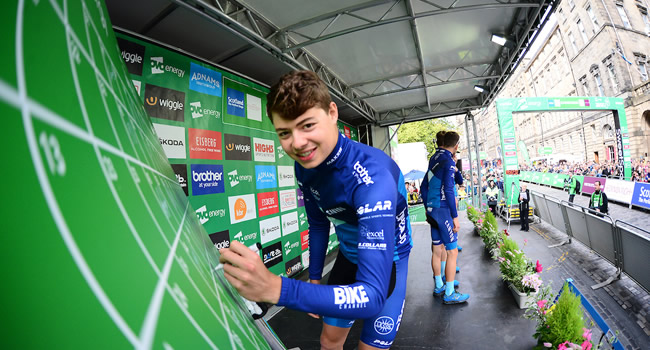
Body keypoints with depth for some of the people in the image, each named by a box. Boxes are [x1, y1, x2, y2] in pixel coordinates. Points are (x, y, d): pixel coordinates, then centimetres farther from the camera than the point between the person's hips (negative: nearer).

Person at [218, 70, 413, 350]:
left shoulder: (373, 176, -39)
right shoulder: (303, 168, -16)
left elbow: (372, 296, -43)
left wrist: (275, 288, -53)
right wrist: (314, 278, 7)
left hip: (387, 259, -5)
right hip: (349, 255, 5)